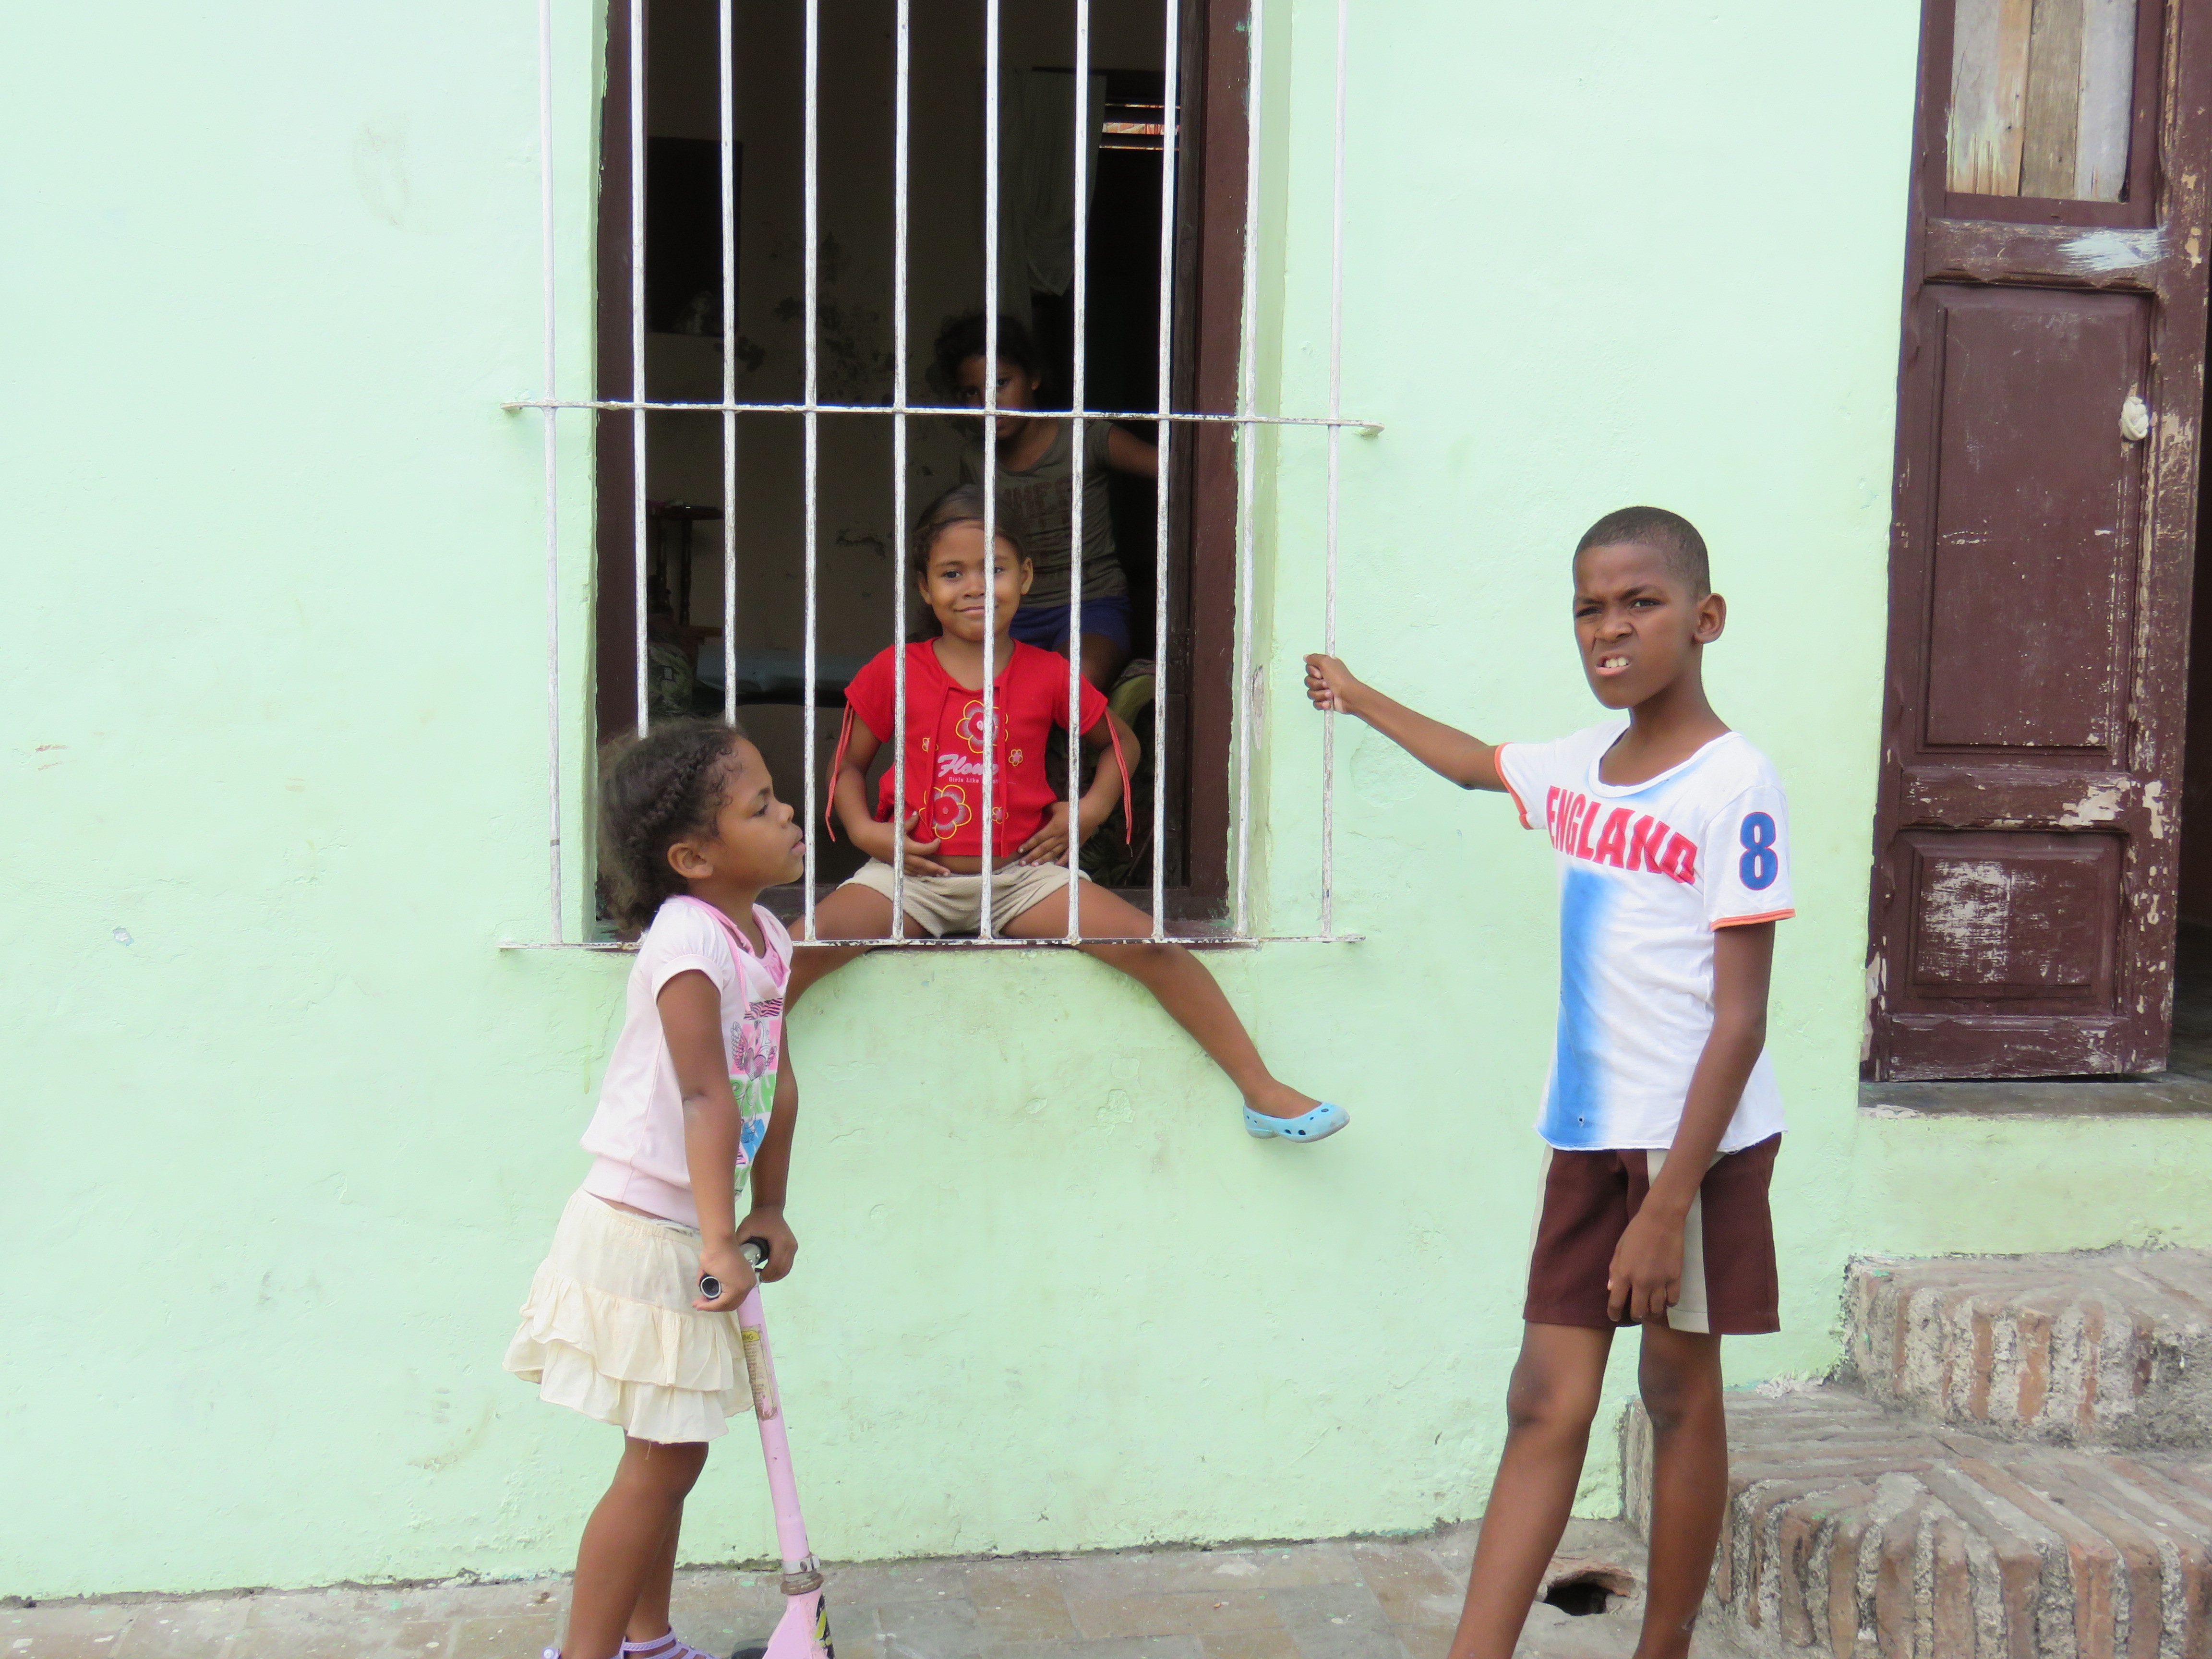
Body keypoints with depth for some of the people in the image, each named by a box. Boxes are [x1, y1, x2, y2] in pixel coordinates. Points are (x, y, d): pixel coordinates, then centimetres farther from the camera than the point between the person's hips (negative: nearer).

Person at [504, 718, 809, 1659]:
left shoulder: (767, 938, 5)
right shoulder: (689, 943, -22)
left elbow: (776, 1084, 11)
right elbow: (707, 1097, -31)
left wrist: (768, 1209, 10)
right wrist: (720, 1244, -36)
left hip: (690, 1235, 9)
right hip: (641, 1229, -9)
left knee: (673, 1455, 19)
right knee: (658, 1463, 0)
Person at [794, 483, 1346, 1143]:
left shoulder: (1047, 675, 3)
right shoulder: (894, 672, 0)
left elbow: (1120, 743, 18)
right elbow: (849, 765, 10)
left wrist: (1090, 810, 2)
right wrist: (865, 830, -8)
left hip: (1023, 874, 1)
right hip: (914, 873, 0)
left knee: (1148, 943, -17)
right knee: (809, 942, -27)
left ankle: (1263, 1091, -7)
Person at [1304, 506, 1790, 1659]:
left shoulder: (1732, 788, -13)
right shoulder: (1577, 768, 8)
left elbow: (1740, 1021, -16)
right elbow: (1473, 762, 32)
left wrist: (1668, 1207, -20)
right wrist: (1360, 699, 45)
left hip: (1695, 1138, -6)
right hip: (1587, 1133, 6)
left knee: (1680, 1393, 8)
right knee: (1547, 1403, 4)